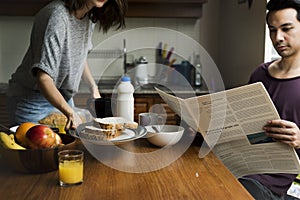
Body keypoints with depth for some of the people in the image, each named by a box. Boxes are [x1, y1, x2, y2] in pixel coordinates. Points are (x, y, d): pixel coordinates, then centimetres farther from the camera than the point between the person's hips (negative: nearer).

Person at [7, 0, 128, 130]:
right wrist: (70, 113, -44)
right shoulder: (57, 16, -28)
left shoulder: (90, 15, -2)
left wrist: (93, 88, 4)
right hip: (32, 99, -7)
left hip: (63, 97, 7)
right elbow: (43, 77, -34)